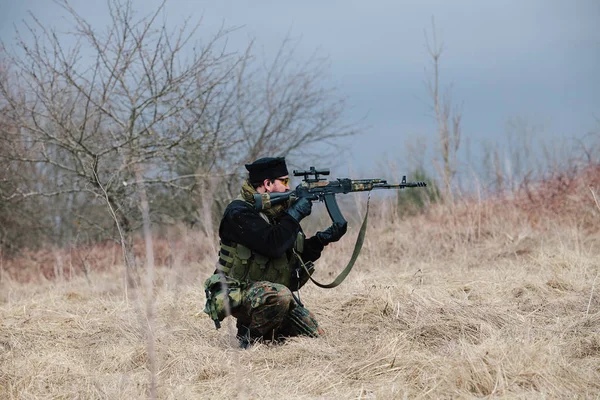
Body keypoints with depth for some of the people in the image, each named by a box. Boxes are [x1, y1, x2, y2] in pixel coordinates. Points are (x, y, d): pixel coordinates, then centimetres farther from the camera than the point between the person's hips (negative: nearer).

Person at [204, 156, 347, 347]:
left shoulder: (275, 211, 11)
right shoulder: (239, 212, -16)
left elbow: (299, 253, 13)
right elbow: (273, 245, -29)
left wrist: (324, 238, -3)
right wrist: (295, 214, -19)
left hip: (274, 292, 8)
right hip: (238, 294, -8)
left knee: (316, 336, 1)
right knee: (280, 296, -38)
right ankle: (249, 339, -15)